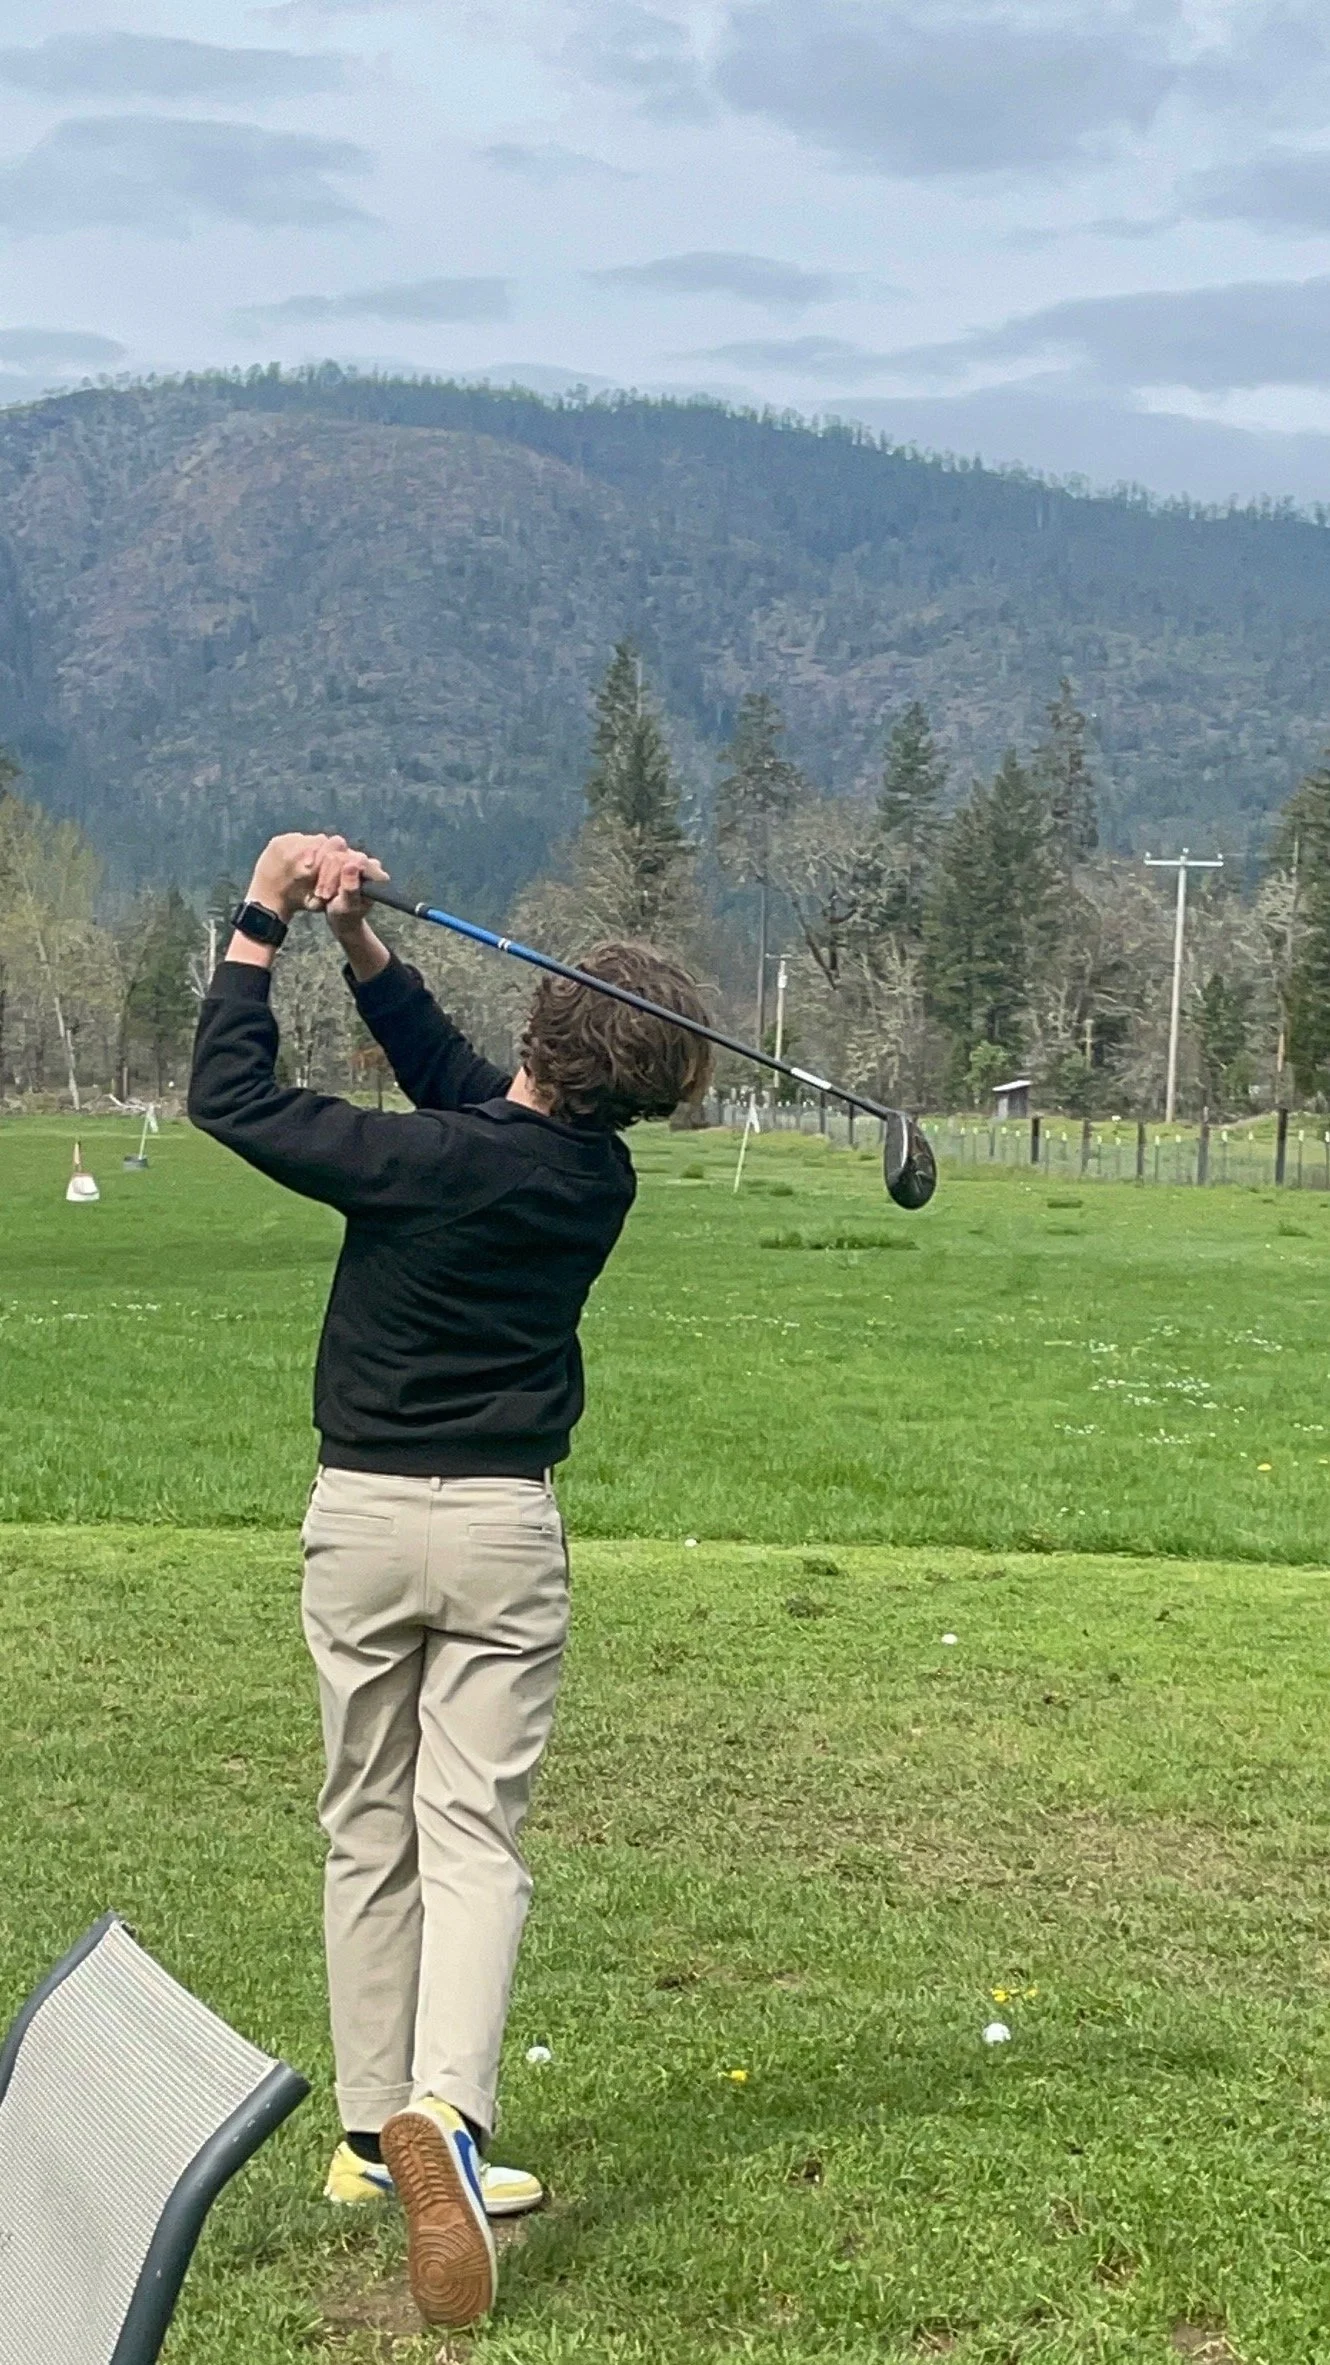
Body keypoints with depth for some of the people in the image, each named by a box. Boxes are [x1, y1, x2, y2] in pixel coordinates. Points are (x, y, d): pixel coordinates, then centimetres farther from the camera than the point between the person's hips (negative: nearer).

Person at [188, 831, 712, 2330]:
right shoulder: (597, 1178, -3)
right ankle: (445, 2108, -20)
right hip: (504, 1530, 2)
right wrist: (357, 942, 1)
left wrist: (262, 927, -3)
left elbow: (230, 1094, -10)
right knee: (474, 1836, 1)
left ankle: (373, 2130, 19)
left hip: (360, 1516, -1)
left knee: (368, 1831, 11)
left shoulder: (422, 1161, -18)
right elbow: (465, 1087, 9)